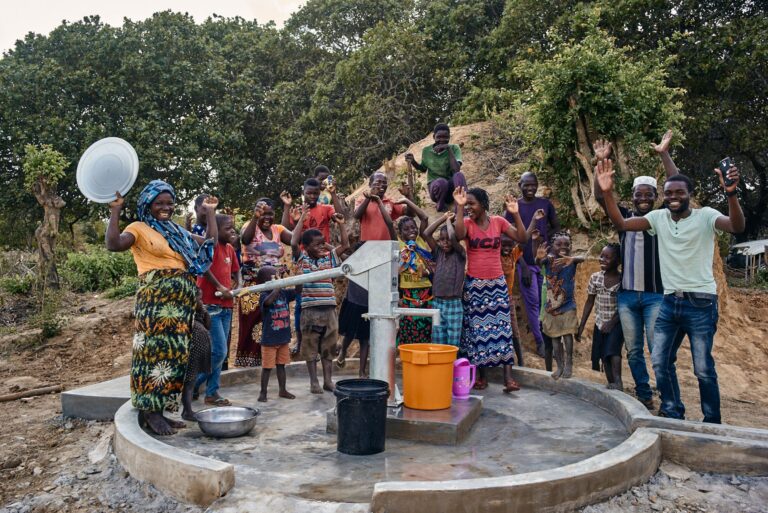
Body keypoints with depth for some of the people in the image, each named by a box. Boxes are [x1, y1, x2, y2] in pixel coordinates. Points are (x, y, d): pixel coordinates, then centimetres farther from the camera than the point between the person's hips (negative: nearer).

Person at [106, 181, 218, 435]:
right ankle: (149, 411, 0)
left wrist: (210, 212, 25)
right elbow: (113, 244, -17)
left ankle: (157, 410, 14)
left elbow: (210, 242, 23)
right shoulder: (139, 229, 1)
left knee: (173, 353, 6)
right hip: (156, 299, -7)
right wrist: (115, 211, -16)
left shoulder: (178, 232, 22)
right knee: (156, 351, -8)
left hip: (181, 300, 7)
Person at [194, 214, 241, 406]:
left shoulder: (230, 249, 14)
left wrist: (239, 286, 4)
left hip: (226, 307, 8)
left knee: (220, 352, 10)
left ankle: (212, 392, 18)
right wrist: (219, 287, -19)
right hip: (211, 306, -8)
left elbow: (236, 271, 24)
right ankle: (191, 385, 8)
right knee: (218, 351, -9)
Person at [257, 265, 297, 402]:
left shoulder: (284, 293, 2)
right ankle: (263, 392, 15)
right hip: (269, 339, -5)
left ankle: (282, 390, 26)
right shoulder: (264, 296, -16)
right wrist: (278, 286, -37)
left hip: (283, 338, 6)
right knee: (267, 367, 3)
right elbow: (268, 301, -37)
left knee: (281, 365, 15)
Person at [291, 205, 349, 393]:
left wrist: (341, 224, 2)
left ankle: (328, 380, 17)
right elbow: (293, 243, -15)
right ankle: (314, 381, 14)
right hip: (310, 309, -3)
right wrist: (302, 219, -13)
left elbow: (345, 245, 8)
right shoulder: (302, 258, 0)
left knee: (328, 347, 9)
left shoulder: (329, 258, 9)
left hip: (329, 308, 3)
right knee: (311, 347, 5)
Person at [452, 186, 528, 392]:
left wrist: (515, 214, -13)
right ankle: (482, 376, 14)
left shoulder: (498, 222, 2)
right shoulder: (467, 223, -2)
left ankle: (508, 377, -4)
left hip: (497, 283, 1)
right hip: (474, 284, -1)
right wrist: (459, 207, -27)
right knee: (477, 328, 4)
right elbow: (459, 235, -25)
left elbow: (522, 238, -4)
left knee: (502, 326, -5)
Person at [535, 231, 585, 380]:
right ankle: (560, 365, 22)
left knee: (568, 333, -5)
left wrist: (571, 259, -56)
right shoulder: (549, 259, -9)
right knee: (555, 336, 10)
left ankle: (569, 364, 8)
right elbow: (538, 262, -30)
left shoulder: (572, 260, -10)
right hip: (551, 304, 2)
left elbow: (582, 258, -32)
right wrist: (539, 258, -55)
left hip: (568, 304, -2)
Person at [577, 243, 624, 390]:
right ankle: (612, 385, 17)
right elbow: (589, 302, 3)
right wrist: (581, 326, 2)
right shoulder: (595, 278, -3)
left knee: (612, 349, -26)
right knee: (604, 357, 7)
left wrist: (612, 322, -20)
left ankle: (617, 382, -31)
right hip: (600, 323, 4)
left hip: (617, 323, -4)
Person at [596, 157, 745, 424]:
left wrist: (731, 194, -42)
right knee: (660, 361, 8)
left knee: (703, 368, -1)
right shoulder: (659, 217, 5)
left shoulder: (705, 216, -7)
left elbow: (737, 227, -25)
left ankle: (712, 422, 17)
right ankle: (673, 413, 25)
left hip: (700, 303, -5)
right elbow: (621, 224, -3)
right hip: (669, 302, 5)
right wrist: (607, 193, -16)